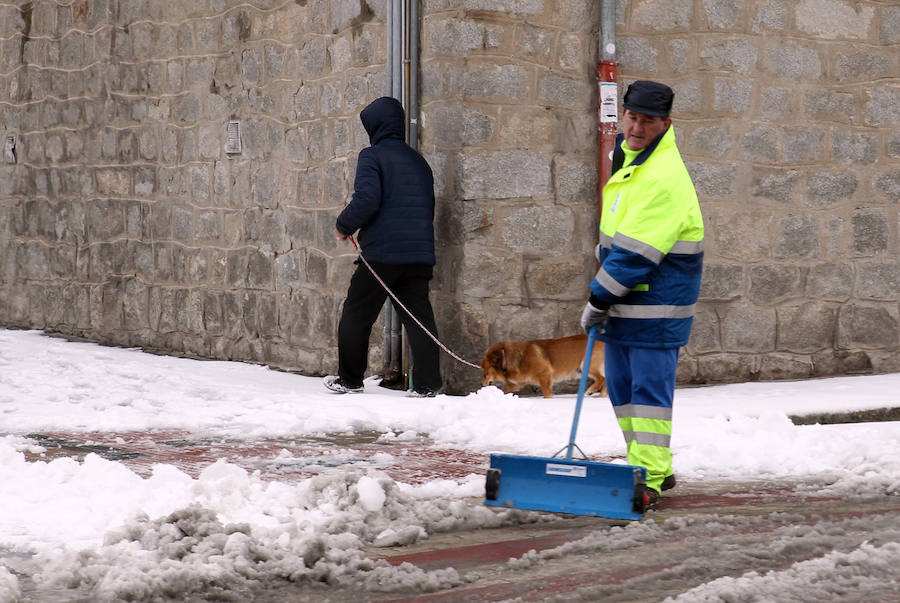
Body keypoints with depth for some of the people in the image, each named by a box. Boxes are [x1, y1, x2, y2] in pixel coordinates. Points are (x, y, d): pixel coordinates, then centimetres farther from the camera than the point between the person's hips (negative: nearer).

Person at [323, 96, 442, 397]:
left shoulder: (373, 155, -4)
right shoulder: (418, 161, 18)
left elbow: (366, 200, -16)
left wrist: (344, 226, -2)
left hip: (382, 251, -6)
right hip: (420, 254, 6)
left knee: (356, 315, 8)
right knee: (419, 318, 4)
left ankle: (349, 379, 14)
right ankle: (427, 384, -3)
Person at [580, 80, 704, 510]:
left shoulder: (664, 178, -20)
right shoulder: (628, 157, 13)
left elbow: (636, 253, -22)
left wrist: (599, 299, -17)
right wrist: (603, 295, 19)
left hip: (657, 305, -10)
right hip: (626, 302, 10)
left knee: (649, 391, -8)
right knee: (622, 388, 14)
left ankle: (649, 481, -6)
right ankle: (655, 469, 25)